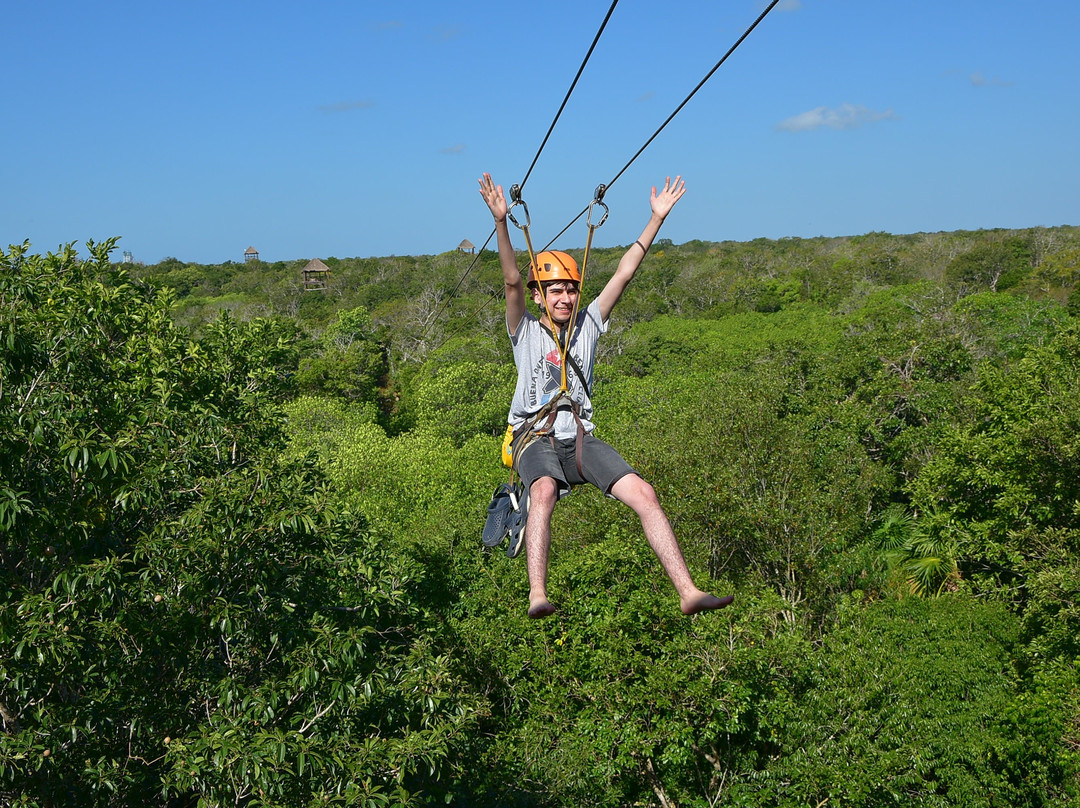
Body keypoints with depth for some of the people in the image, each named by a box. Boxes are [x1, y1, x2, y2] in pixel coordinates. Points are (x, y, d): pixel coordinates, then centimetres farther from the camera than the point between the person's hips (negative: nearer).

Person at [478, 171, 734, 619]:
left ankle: (688, 592, -15)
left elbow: (624, 273, 10)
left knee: (643, 492, -15)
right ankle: (537, 597, -45)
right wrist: (501, 222, -25)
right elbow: (512, 280, -11)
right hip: (536, 439, -4)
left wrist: (657, 218, 7)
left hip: (582, 439, 4)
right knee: (544, 490, -36)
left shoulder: (588, 324, 13)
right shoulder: (525, 330, 5)